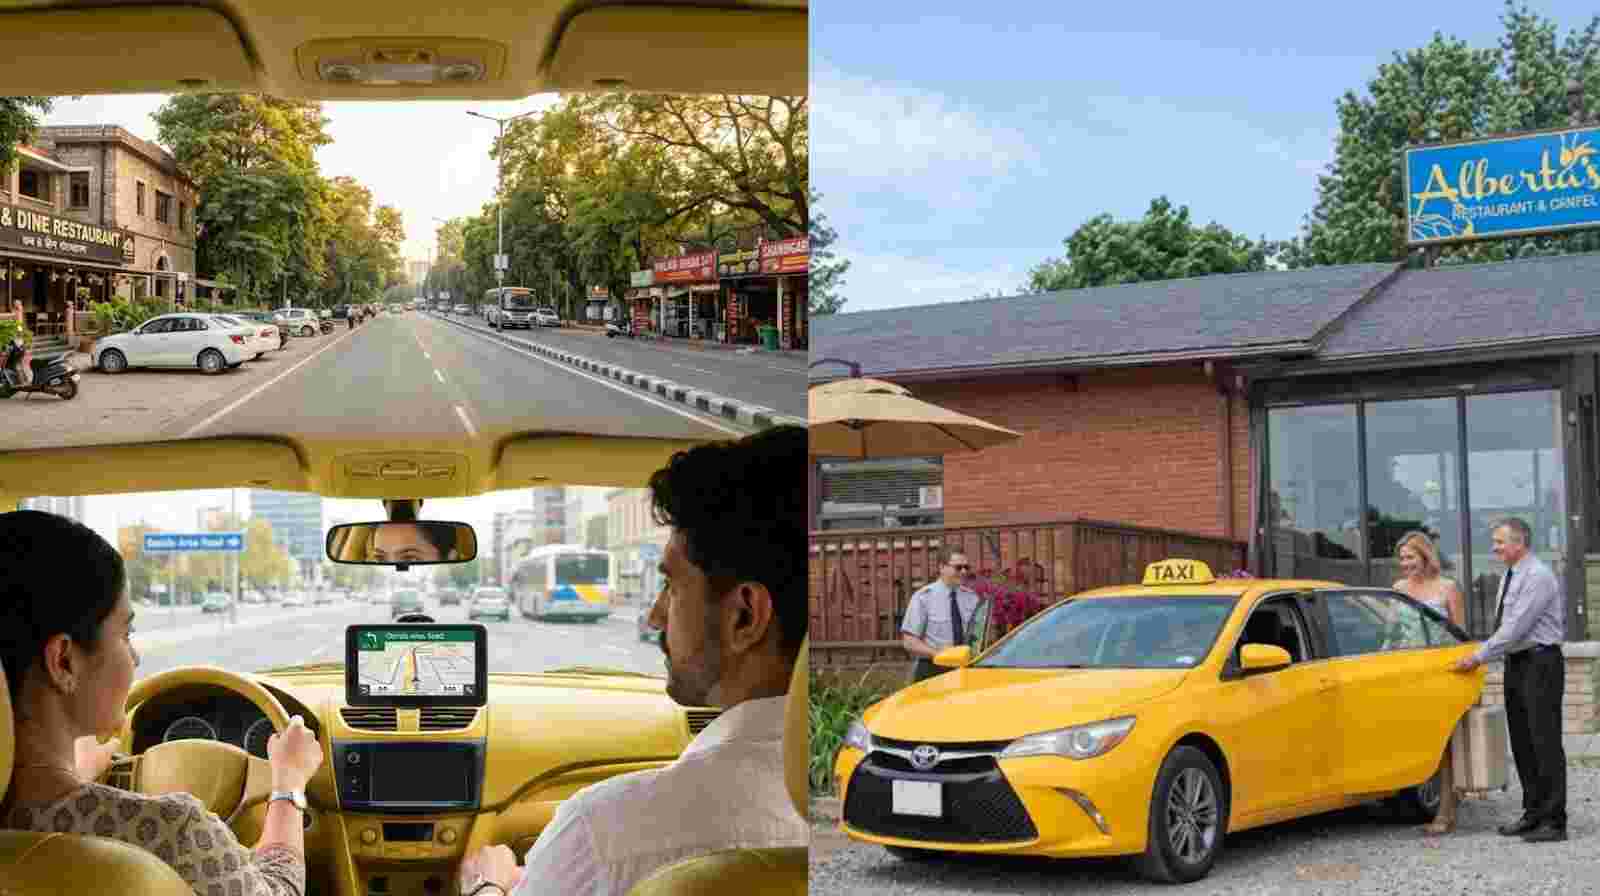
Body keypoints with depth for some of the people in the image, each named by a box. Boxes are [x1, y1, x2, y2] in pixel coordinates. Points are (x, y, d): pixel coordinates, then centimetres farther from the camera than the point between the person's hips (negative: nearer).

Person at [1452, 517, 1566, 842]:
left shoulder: (1538, 576, -16)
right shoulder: (1509, 577, 13)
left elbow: (1515, 627, -20)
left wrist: (1480, 656, -16)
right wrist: (1484, 656, 10)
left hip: (1540, 663, -9)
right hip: (1516, 665, 9)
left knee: (1545, 743, -6)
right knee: (1522, 744, 12)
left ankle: (1554, 821, -3)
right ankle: (1533, 814, 20)